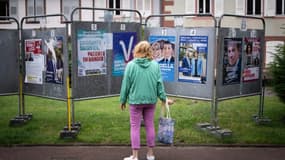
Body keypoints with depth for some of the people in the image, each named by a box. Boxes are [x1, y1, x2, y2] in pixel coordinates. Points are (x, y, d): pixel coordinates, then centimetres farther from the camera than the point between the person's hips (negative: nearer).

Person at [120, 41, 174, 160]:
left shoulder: (131, 65, -9)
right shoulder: (155, 65, -2)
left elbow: (126, 84, -5)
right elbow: (159, 83, -1)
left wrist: (123, 100, 5)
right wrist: (163, 98, 10)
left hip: (135, 100, -3)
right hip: (151, 100, 3)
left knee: (135, 127, 4)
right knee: (150, 126, 13)